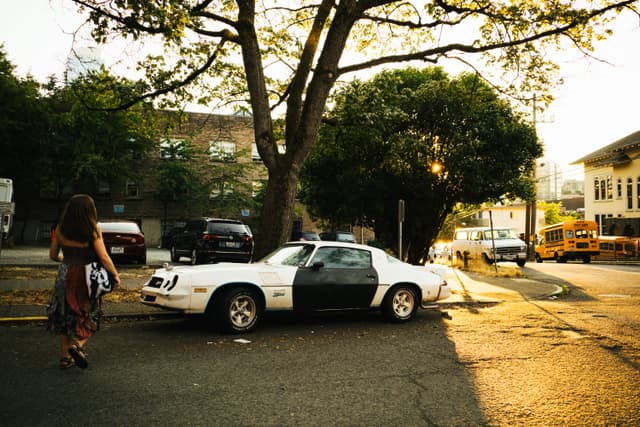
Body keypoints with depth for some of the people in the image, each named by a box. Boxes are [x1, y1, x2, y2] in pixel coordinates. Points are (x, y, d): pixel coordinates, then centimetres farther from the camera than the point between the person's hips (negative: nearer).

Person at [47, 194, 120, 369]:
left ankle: (65, 357, 20)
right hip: (86, 277, -4)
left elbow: (53, 255, 8)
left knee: (65, 316, 16)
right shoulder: (92, 231, -13)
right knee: (89, 316, 12)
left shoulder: (60, 229, -1)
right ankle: (78, 345, -10)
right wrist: (115, 275, -2)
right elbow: (104, 257, -15)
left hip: (65, 276, 4)